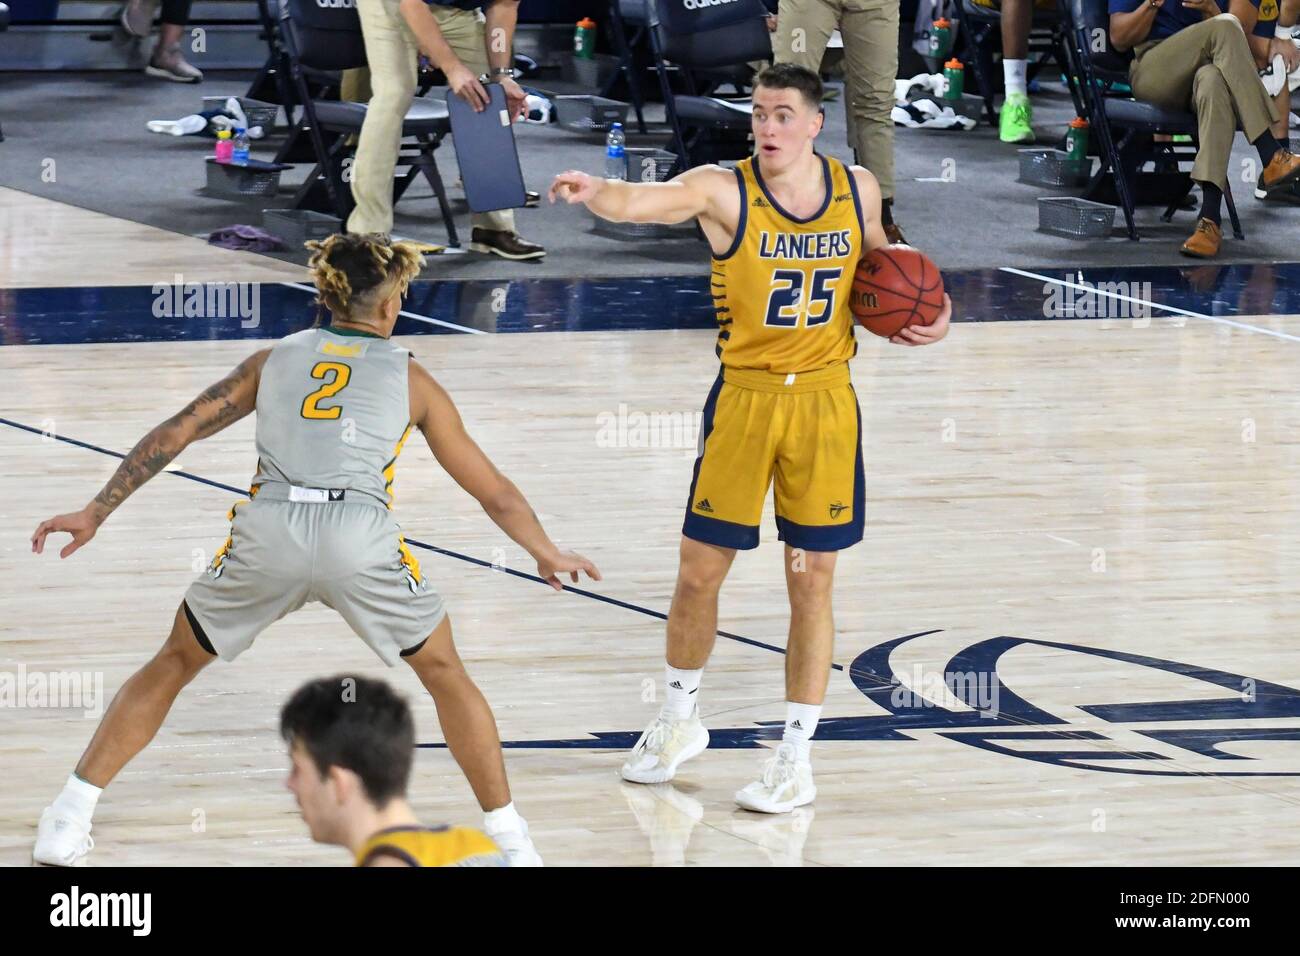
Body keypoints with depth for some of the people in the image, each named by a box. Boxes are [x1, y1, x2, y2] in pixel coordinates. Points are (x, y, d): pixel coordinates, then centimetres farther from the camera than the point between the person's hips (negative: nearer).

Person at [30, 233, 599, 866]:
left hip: (266, 533, 2)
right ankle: (509, 839, 21)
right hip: (361, 541, -1)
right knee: (445, 673, 23)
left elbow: (174, 434, 19)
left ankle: (66, 822, 18)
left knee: (175, 664, 23)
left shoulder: (274, 359, 22)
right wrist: (546, 554, 40)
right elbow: (492, 491, 24)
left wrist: (95, 513, 24)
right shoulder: (410, 379, 18)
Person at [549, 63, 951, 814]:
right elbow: (640, 202, -31)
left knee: (812, 580, 3)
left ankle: (797, 759, 11)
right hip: (744, 394, -1)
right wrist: (596, 192, -53)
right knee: (700, 571, 7)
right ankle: (680, 720, 31)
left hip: (825, 400, 1)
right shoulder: (724, 191, -11)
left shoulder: (858, 188, 0)